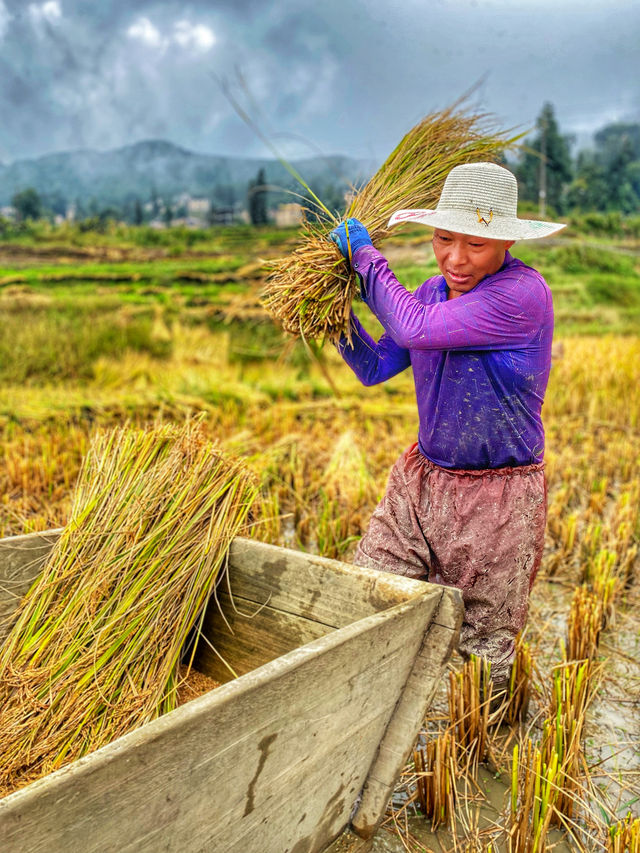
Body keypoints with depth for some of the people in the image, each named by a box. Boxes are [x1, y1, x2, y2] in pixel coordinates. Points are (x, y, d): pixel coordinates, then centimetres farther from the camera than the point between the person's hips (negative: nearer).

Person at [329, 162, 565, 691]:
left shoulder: (524, 293, -21)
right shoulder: (434, 291, 4)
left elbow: (414, 330, -29)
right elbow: (374, 368, 11)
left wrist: (365, 256, -15)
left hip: (497, 502, -6)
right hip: (419, 484, 6)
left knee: (484, 657, 10)